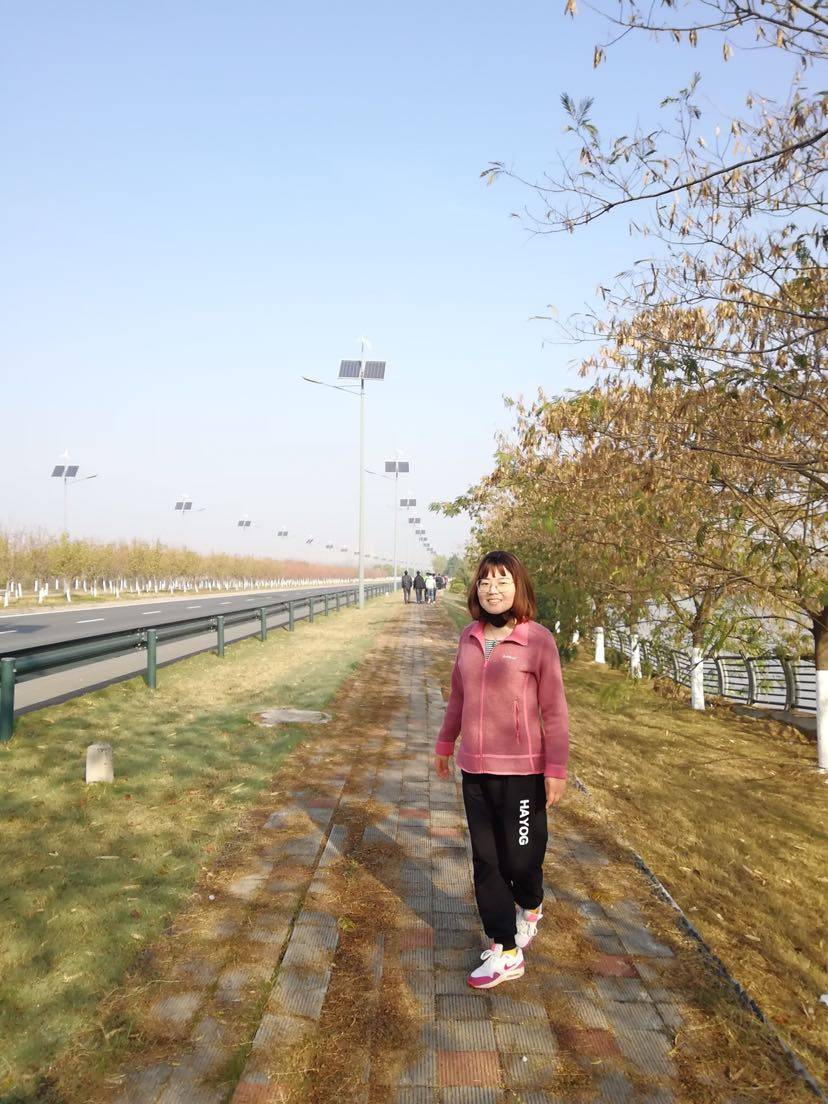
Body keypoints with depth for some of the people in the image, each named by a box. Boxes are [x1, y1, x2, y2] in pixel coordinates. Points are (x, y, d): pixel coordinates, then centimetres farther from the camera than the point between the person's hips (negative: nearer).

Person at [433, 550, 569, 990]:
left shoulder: (537, 640, -11)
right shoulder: (469, 638, 4)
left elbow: (554, 709, -9)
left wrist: (557, 768, -9)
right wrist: (445, 742, 22)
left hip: (520, 771, -5)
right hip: (475, 769, 5)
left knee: (521, 856, 7)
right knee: (486, 861, 10)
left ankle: (530, 908, 42)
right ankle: (505, 953, 24)